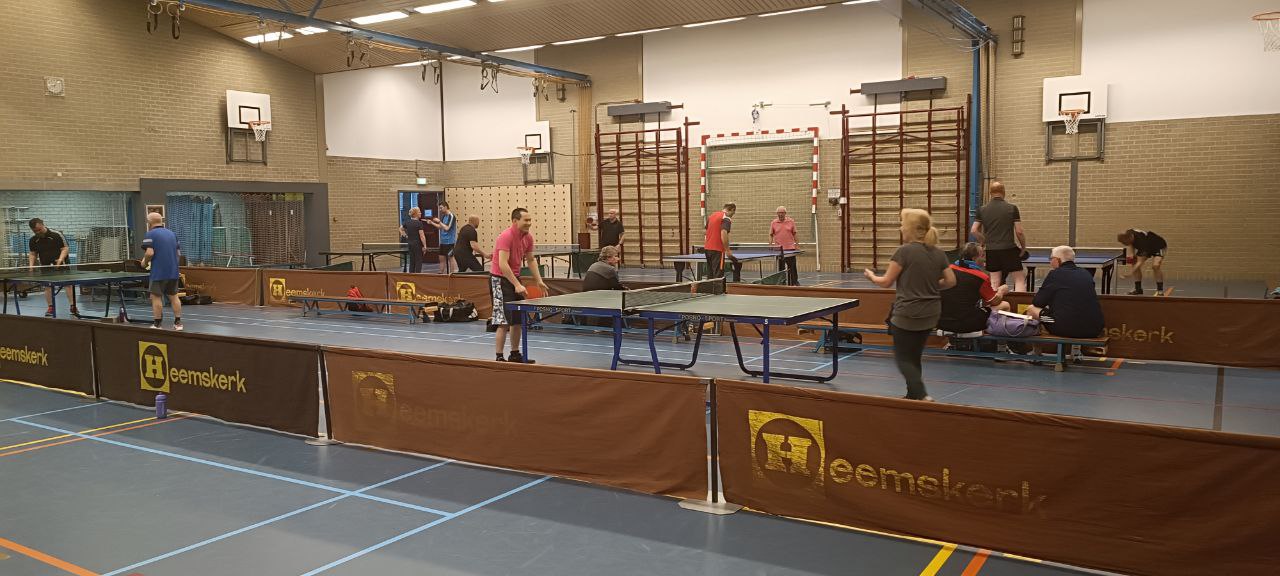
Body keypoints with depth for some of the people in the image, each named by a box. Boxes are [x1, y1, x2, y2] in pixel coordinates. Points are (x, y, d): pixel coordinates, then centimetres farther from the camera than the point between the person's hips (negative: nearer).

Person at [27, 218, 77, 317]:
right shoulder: (33, 240, 2)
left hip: (61, 264, -4)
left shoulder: (56, 235, -11)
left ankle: (73, 306, -9)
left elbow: (65, 248, -8)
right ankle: (50, 307, 15)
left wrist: (60, 259, -24)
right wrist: (31, 265, -3)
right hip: (45, 266, 4)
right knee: (47, 285, 3)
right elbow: (32, 254, 12)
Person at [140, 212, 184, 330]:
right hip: (173, 272, 6)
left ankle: (157, 324, 4)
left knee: (156, 297, 2)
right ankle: (178, 322, 10)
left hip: (159, 273, -6)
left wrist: (145, 262, 0)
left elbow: (150, 253, -18)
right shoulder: (172, 233, 13)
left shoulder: (150, 234, -7)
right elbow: (178, 253, 12)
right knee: (174, 296, 11)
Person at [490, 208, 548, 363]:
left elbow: (530, 261, 14)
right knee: (503, 321, -10)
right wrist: (517, 285, -32)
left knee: (518, 320, 12)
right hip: (499, 279, -8)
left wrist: (539, 281, 5)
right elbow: (502, 264, -28)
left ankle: (515, 354, 24)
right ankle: (499, 358, -4)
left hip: (515, 278, 8)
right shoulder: (506, 237, -21)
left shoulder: (528, 237, 3)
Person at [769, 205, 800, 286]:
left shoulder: (791, 221, 3)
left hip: (790, 248, 0)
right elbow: (771, 235, 7)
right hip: (779, 249, 0)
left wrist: (797, 244, 5)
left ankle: (794, 282, 15)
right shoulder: (773, 223, 3)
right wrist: (770, 244, -5)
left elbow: (794, 234, 8)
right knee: (780, 267, 5)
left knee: (792, 267, 4)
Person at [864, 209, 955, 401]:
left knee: (903, 358, 5)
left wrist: (871, 277, 10)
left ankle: (922, 395, -11)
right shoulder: (938, 253, 3)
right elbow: (950, 281, 8)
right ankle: (913, 396, 26)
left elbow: (886, 282, -9)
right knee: (914, 357, 20)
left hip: (907, 315, -6)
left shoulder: (905, 251, -14)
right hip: (931, 314, 6)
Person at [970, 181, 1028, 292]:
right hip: (1009, 249, -3)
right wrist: (1023, 247, 8)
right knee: (1020, 279, 5)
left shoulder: (982, 209, 2)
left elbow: (974, 230, 0)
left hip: (991, 250, 3)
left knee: (994, 282, 9)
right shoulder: (1012, 208, -5)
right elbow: (1019, 231, -6)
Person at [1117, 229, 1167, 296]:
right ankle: (1138, 289, 5)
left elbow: (1140, 262, -40)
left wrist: (1129, 274, -47)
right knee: (1134, 263, -6)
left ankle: (1160, 291, -17)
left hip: (1159, 246, -7)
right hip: (1146, 247, 7)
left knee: (1155, 265, -29)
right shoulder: (1128, 234, -23)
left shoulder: (1141, 240, -43)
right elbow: (1130, 244, 1)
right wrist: (1130, 255, -17)